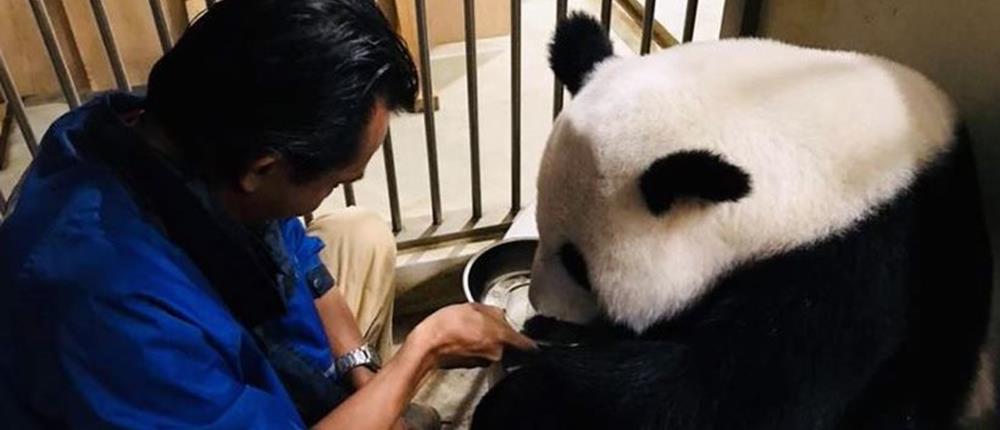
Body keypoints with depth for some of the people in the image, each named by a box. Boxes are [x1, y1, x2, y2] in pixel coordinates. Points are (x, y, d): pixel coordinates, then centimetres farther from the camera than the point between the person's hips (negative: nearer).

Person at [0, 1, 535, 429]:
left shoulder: (190, 131, -18)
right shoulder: (115, 303, -42)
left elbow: (291, 252, -1)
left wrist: (363, 371, -8)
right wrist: (426, 346, -22)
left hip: (234, 372, 7)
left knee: (361, 237, 7)